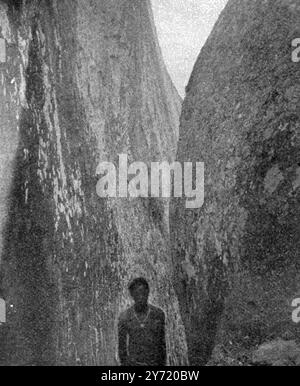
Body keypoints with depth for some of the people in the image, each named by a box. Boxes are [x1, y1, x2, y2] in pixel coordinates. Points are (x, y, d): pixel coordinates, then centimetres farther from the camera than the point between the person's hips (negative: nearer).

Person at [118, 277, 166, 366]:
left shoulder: (159, 314, -7)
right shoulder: (124, 318, -9)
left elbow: (162, 342, 3)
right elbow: (122, 345, 2)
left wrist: (163, 364, 6)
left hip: (154, 364, 1)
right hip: (133, 364, -1)